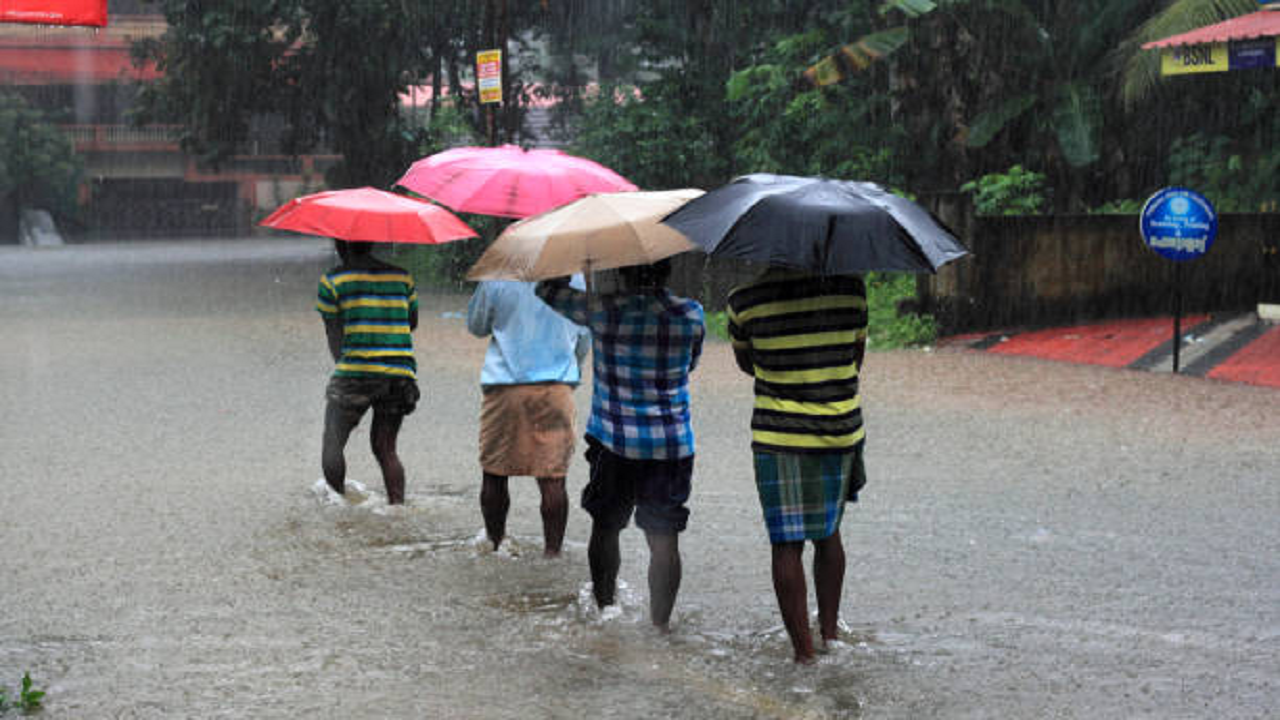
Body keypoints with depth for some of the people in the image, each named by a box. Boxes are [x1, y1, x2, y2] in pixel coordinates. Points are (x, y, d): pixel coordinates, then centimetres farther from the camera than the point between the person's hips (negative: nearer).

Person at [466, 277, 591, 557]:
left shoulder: (497, 278, -7)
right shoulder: (574, 278, 0)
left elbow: (475, 325, 8)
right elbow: (584, 340, 12)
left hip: (506, 386, -1)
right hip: (556, 386, 1)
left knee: (494, 472, 13)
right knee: (553, 478, 0)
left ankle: (494, 544, 21)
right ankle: (552, 550, 1)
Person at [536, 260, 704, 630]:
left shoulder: (603, 310, -10)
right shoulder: (690, 315, -6)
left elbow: (548, 289, 5)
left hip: (614, 442, 0)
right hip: (671, 446, 0)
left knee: (605, 528, 17)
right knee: (664, 538, 3)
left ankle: (604, 607, 28)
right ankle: (660, 622, 2)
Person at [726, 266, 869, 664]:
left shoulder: (745, 299, -9)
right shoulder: (851, 287, -4)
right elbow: (856, 359, 7)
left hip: (778, 436, -3)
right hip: (841, 431, 3)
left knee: (787, 543, 3)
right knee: (828, 533, 20)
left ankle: (803, 649, 2)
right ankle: (829, 632, 27)